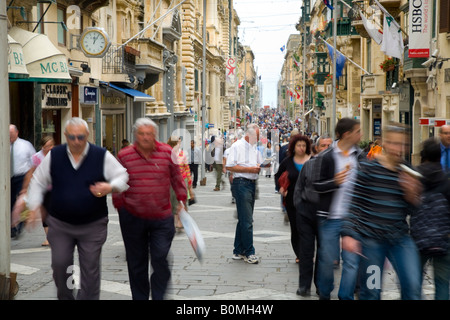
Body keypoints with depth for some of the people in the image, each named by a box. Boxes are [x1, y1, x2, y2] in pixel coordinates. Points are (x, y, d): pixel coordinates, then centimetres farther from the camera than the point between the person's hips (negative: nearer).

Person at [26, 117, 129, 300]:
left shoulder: (102, 156, -6)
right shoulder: (53, 156, 0)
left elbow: (122, 176, 0)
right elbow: (38, 182, 8)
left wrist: (110, 187, -21)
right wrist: (34, 207, -2)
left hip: (93, 225, -1)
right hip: (60, 224, 1)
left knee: (90, 267, 3)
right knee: (60, 264, 1)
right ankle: (65, 297, 23)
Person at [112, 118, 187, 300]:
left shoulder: (167, 152, -2)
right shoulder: (124, 155, -3)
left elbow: (176, 178, 11)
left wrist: (181, 200, 6)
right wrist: (119, 207, 9)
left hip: (162, 218, 0)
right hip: (132, 217, 1)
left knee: (160, 259, -9)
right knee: (136, 263, 9)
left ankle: (159, 297, 11)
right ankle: (140, 297, 23)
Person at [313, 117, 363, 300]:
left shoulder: (360, 156, 6)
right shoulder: (326, 157, -5)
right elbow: (318, 186, -7)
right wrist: (335, 182, -23)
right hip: (330, 217, -3)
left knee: (351, 261, 1)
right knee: (327, 259, 7)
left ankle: (346, 297, 15)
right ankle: (324, 294, 28)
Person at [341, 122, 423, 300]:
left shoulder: (407, 171, 6)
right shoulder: (369, 168, -7)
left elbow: (410, 210, 11)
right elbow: (355, 204, -8)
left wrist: (411, 193, -9)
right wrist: (349, 234, -16)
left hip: (400, 237, 4)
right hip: (371, 237, -4)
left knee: (413, 288, -6)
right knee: (371, 292, 5)